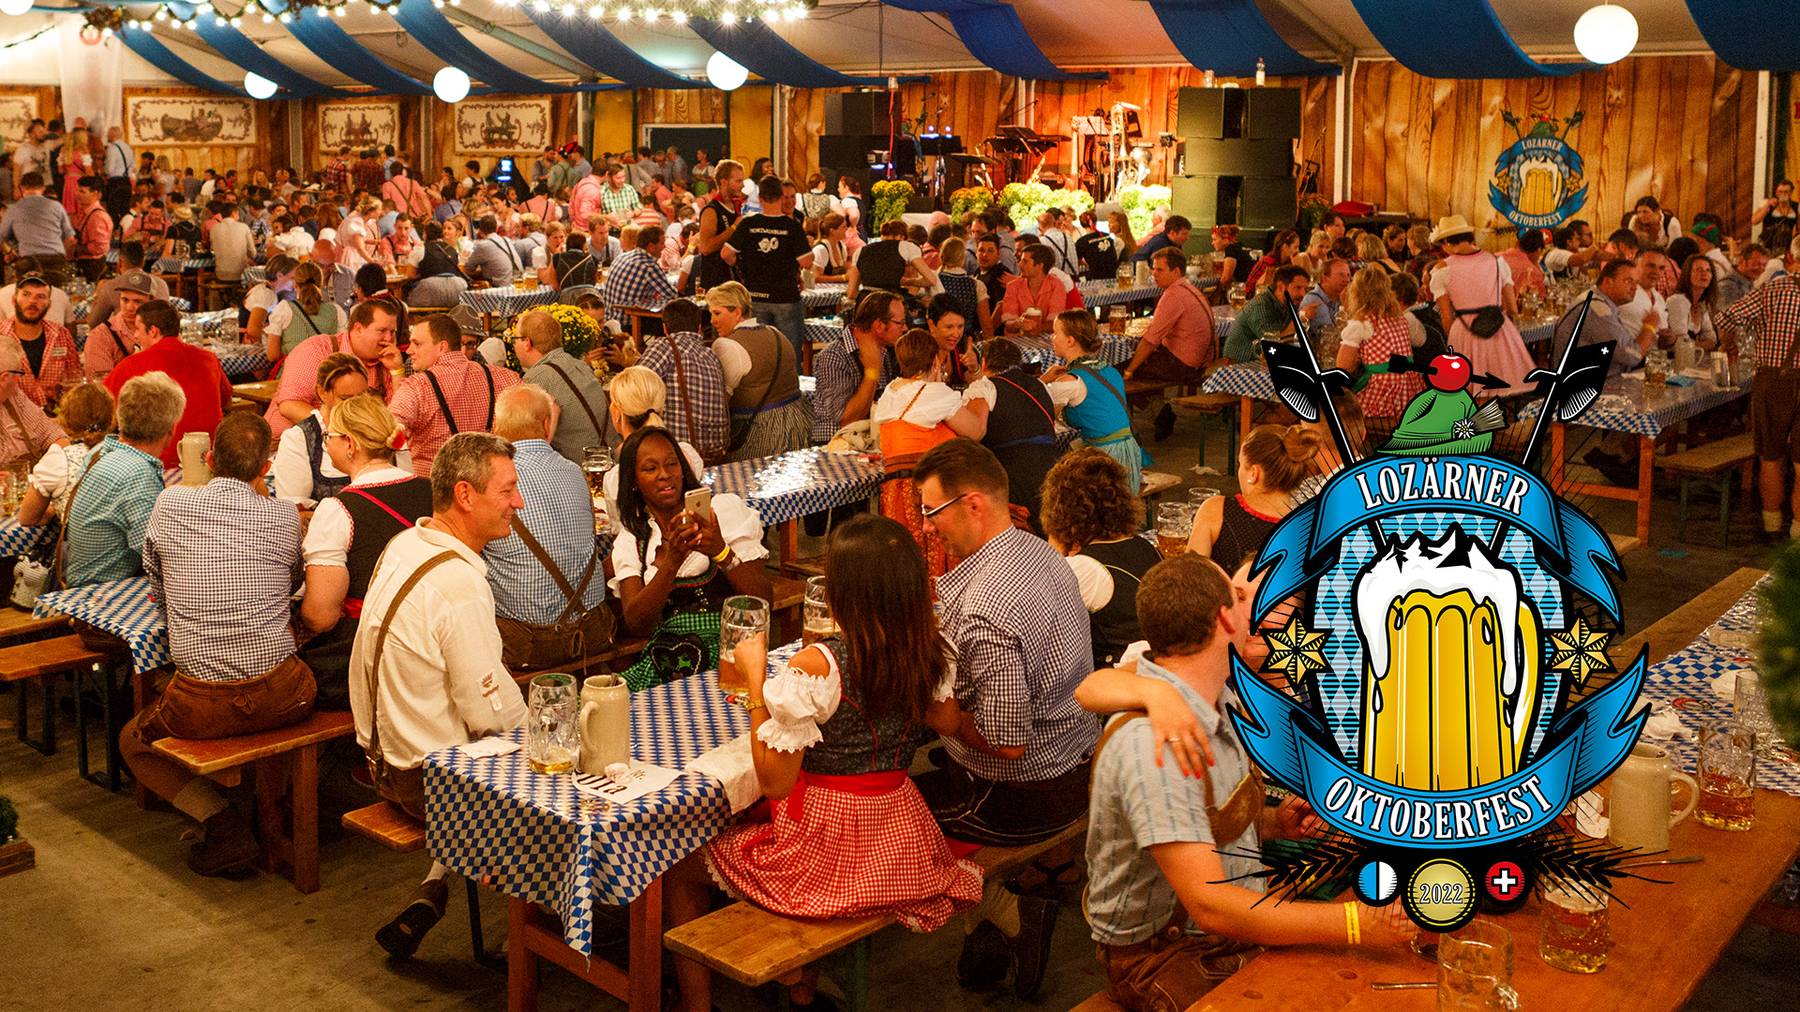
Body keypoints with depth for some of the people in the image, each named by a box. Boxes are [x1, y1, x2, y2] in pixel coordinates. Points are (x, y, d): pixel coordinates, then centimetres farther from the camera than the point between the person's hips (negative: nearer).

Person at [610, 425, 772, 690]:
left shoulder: (724, 509, 7)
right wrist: (672, 561, -17)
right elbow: (636, 624, -3)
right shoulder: (630, 541, 13)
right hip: (665, 656, 3)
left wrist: (721, 551, -17)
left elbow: (765, 599, -1)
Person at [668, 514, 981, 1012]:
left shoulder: (814, 667, -27)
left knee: (683, 869, 19)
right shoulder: (930, 653, -9)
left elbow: (775, 783, -20)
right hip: (897, 836, 6)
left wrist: (756, 679, -15)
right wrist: (923, 618, 13)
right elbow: (946, 723, 13)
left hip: (823, 850, -6)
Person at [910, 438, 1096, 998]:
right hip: (1077, 762, 9)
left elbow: (1006, 742, -30)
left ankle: (1012, 915, 10)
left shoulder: (985, 610, -31)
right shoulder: (1041, 552, -1)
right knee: (918, 766, 27)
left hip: (1023, 795, -9)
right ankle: (984, 931, 22)